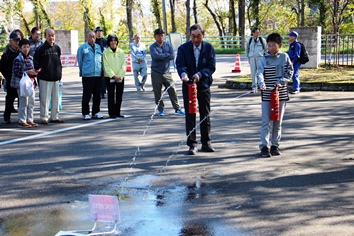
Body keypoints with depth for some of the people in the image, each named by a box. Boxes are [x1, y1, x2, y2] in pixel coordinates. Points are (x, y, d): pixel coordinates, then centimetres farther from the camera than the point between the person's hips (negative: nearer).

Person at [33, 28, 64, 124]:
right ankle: (44, 117, 4)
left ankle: (54, 117, 18)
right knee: (45, 98, -3)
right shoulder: (41, 49, -6)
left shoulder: (57, 48, 9)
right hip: (45, 78, -5)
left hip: (56, 77, 5)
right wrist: (38, 73, -4)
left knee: (56, 98, 9)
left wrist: (59, 73, 13)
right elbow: (36, 63, -3)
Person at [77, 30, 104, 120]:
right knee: (87, 95, -1)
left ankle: (95, 112, 18)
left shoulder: (98, 47, 12)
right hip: (87, 75, -4)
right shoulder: (82, 48, 0)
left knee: (97, 95, 8)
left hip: (98, 75, 4)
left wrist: (101, 70, 14)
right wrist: (82, 72, 9)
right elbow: (80, 61, 6)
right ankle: (85, 113, 6)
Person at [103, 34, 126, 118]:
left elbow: (123, 65, 2)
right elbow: (106, 66, -6)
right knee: (111, 95, -3)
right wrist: (113, 76, -14)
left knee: (119, 95, 6)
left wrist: (119, 75, -10)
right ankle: (112, 113, 3)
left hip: (120, 77, 3)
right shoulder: (106, 52, -3)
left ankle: (117, 112, 16)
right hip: (109, 77, -3)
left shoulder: (121, 52, 5)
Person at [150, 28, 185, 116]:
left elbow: (172, 56, -8)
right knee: (157, 92, 2)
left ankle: (177, 108, 5)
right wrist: (167, 55, -9)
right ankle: (160, 109, 14)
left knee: (172, 90, -1)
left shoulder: (168, 45, 8)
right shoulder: (153, 47, -1)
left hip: (166, 72, 2)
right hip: (156, 73, -2)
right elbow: (156, 56, -20)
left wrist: (161, 58, -14)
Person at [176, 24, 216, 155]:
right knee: (190, 116, 0)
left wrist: (200, 74, -25)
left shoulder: (209, 48, -3)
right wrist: (183, 74, -35)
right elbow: (180, 64, -14)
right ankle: (192, 144, 5)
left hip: (204, 85, 1)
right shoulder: (183, 48, -4)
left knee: (205, 115, 9)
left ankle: (206, 143, 20)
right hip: (188, 86, -1)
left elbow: (211, 67, -8)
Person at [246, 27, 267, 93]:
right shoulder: (250, 41, 8)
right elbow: (247, 49, 20)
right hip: (252, 58, 2)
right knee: (253, 73, 3)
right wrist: (248, 58, 14)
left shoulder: (262, 40, 1)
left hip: (260, 58, -2)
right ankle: (254, 87, 12)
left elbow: (266, 49, 9)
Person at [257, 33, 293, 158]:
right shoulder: (264, 59, 0)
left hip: (281, 93, 2)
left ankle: (275, 145, 20)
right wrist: (262, 83, -30)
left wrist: (281, 82, -12)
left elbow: (290, 71, 3)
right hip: (267, 94, -2)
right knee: (266, 121, -5)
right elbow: (260, 73, -10)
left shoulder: (284, 57, 4)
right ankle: (264, 146, -3)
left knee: (278, 121, 9)